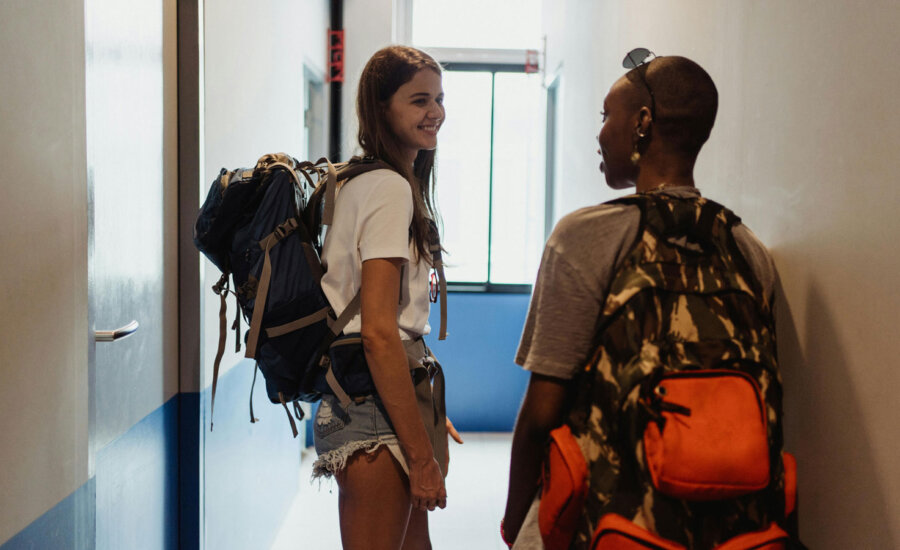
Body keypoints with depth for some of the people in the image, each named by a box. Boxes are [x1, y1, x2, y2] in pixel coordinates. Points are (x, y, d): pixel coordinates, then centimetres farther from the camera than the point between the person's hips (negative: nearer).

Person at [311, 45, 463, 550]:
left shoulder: (362, 181, 15)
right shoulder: (392, 190, -15)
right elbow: (378, 333, -22)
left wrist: (431, 413, 21)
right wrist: (422, 454, -20)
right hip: (375, 403, -10)